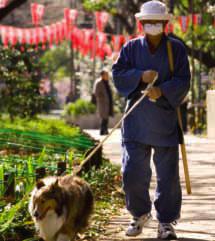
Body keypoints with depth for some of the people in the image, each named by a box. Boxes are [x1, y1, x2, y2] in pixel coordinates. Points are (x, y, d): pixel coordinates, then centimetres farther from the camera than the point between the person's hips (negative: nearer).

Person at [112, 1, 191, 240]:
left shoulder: (176, 49, 3)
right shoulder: (131, 48, 7)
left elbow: (182, 82, -4)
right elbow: (117, 74, 1)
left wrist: (162, 90, -20)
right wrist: (140, 76, -15)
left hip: (166, 120, -1)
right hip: (136, 120, 1)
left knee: (168, 174, 2)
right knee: (132, 172, -2)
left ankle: (166, 222, 14)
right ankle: (140, 213, 21)